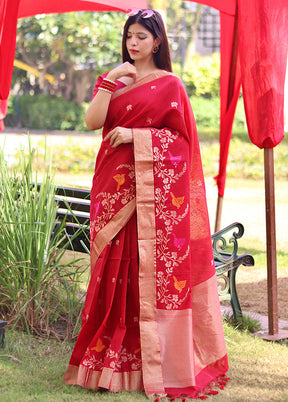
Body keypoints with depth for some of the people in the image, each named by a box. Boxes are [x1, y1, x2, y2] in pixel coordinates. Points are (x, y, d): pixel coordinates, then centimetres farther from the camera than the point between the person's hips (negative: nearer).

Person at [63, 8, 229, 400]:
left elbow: (181, 137, -3)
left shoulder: (169, 84, 3)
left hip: (154, 188, -4)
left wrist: (135, 135, -11)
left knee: (153, 269, -5)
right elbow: (92, 121, 1)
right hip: (114, 186, 4)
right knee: (116, 269, 2)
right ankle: (112, 355, 8)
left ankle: (156, 361, 1)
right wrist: (108, 82, -8)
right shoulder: (114, 81, 16)